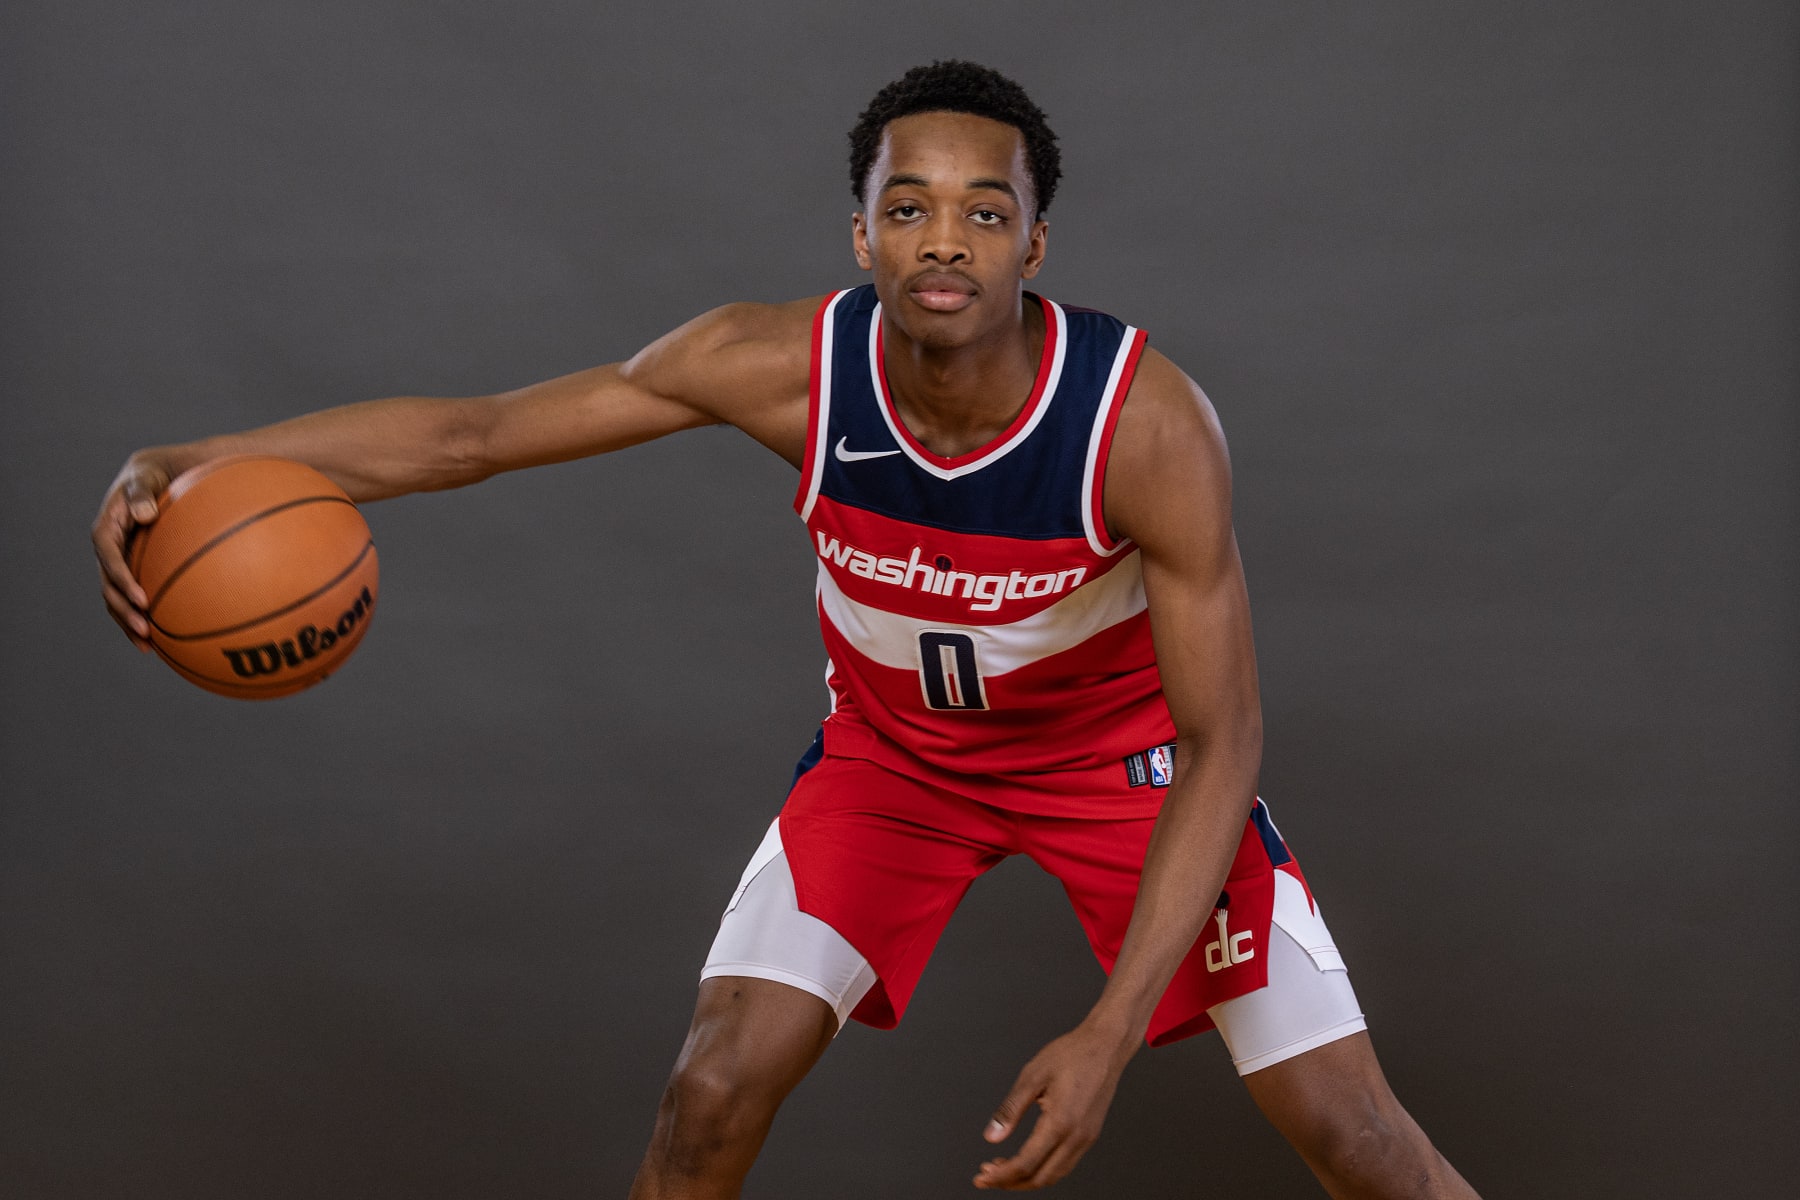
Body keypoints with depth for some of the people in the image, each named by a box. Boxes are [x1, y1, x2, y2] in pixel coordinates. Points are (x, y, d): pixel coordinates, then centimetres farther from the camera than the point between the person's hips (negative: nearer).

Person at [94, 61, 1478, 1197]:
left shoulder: (1146, 419, -34)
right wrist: (194, 465, -36)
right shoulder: (786, 366, -28)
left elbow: (1224, 742, -28)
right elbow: (471, 430, -22)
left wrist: (1112, 1030, -36)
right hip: (894, 749, 2)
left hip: (1126, 751, -2)